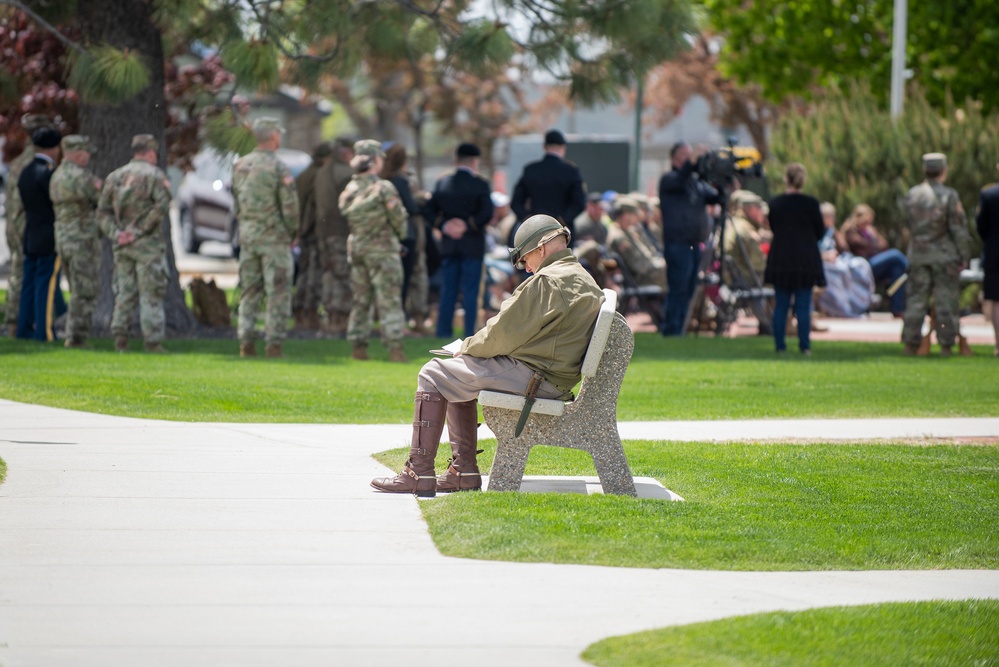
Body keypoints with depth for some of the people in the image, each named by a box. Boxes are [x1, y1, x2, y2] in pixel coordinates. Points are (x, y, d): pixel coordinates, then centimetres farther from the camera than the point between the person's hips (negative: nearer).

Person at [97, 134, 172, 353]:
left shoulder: (115, 176, 11)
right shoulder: (155, 175, -5)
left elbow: (103, 212, 6)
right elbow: (162, 206, -19)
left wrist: (115, 234, -5)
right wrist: (139, 231, -16)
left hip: (121, 245, 5)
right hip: (148, 244, -5)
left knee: (125, 292, 10)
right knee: (151, 294, -1)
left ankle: (119, 335, 1)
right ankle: (153, 343, -3)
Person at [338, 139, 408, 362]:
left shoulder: (348, 191, 3)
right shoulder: (383, 188, -14)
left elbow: (347, 220, 6)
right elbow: (398, 218, -9)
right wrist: (400, 235, 12)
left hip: (357, 249, 5)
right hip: (382, 250, -5)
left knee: (360, 300, 13)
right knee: (389, 301, -3)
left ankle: (359, 346, 12)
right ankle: (395, 348, -6)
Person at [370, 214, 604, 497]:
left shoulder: (548, 281, -16)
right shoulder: (584, 280, 16)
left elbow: (506, 333, -16)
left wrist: (467, 347, 2)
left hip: (534, 376, -10)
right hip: (557, 380, 10)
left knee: (434, 375, -2)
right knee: (457, 377, 25)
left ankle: (418, 474, -4)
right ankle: (464, 471, 19)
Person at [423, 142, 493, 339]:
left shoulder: (442, 183, 4)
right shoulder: (480, 184, -8)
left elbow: (428, 210, 2)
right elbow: (487, 213, -18)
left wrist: (443, 225, -2)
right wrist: (469, 225, -10)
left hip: (449, 244, 4)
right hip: (473, 245, -4)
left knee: (448, 291, 9)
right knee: (470, 291, -1)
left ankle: (443, 330, 8)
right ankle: (469, 332, -3)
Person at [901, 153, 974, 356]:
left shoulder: (912, 195, 3)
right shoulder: (948, 195, -11)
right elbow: (959, 229, -10)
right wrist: (963, 255, -2)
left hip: (918, 255, 4)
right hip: (944, 255, -4)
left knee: (916, 300, 8)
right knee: (946, 301, 2)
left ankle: (911, 343, 7)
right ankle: (946, 344, 2)